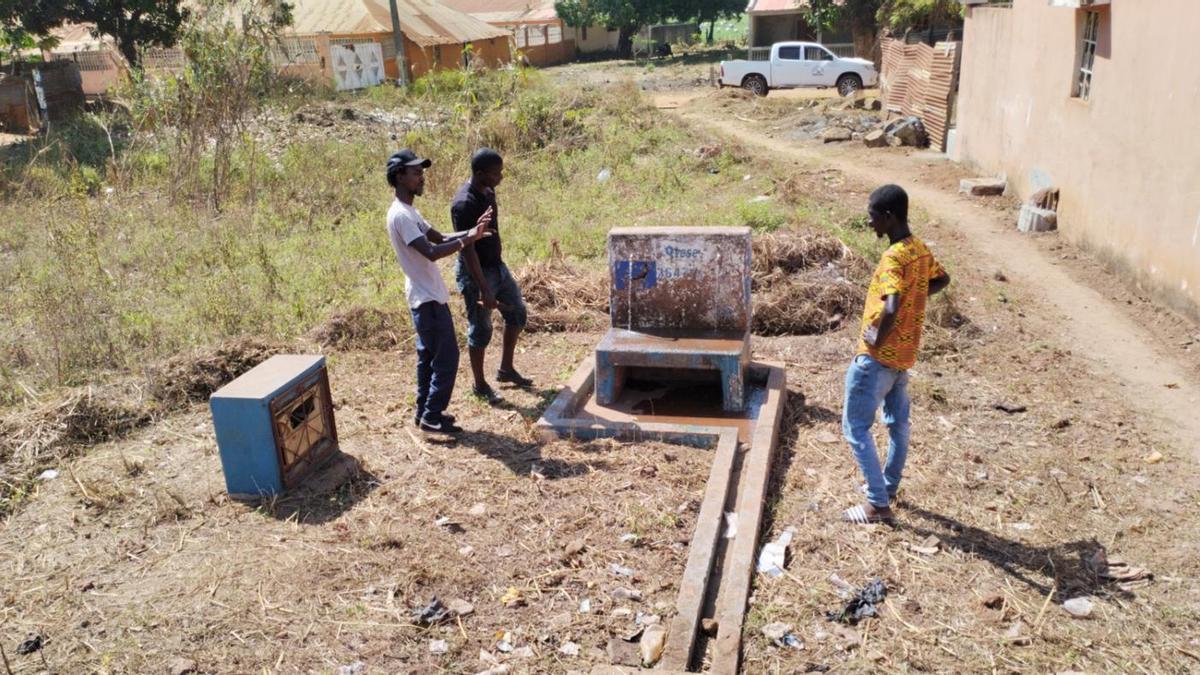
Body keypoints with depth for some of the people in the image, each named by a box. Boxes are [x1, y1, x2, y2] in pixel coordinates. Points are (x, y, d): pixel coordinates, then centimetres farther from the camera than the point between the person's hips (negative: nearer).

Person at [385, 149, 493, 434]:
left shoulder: (409, 211, 13)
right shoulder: (401, 215, -20)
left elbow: (439, 238, 13)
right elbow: (431, 252, -29)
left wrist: (471, 232, -2)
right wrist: (468, 240, -27)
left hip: (427, 296, 11)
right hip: (428, 299, -11)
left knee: (429, 356, 16)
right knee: (447, 357, -4)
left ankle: (425, 412, 25)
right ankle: (432, 417, 5)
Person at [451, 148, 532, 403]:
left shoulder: (488, 191, 2)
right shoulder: (464, 204, -26)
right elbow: (468, 250, -26)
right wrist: (484, 290, -28)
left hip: (497, 265, 9)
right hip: (476, 272, -9)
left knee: (517, 313, 16)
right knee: (480, 329, 3)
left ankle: (506, 370, 32)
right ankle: (479, 384, 21)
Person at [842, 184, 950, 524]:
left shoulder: (894, 257, -24)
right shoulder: (920, 248, 4)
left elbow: (891, 309, -37)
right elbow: (941, 279, 25)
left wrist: (875, 343, -23)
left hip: (879, 356, -10)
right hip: (904, 353, 10)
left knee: (856, 427, -1)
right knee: (898, 422, 20)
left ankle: (878, 504, 2)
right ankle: (888, 487, 36)